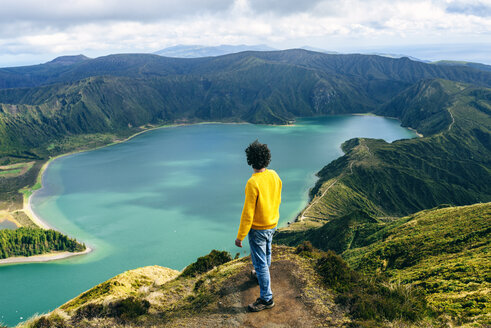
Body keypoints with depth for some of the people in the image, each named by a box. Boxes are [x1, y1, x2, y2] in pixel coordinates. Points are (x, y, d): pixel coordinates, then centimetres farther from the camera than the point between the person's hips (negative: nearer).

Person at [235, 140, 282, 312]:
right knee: (266, 252, 30)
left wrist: (240, 237, -17)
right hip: (272, 223, 8)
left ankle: (266, 299, 13)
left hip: (258, 228, -8)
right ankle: (263, 275, 56)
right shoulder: (274, 176, -7)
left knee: (260, 262, 4)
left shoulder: (253, 183, -30)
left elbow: (248, 213, -26)